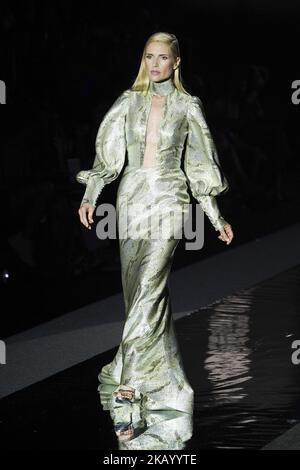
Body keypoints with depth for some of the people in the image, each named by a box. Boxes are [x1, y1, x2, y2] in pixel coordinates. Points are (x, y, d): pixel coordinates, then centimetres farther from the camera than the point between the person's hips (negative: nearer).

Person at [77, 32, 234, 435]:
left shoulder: (188, 107, 3)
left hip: (168, 198, -4)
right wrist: (90, 196, -3)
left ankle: (130, 375, -14)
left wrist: (216, 217, 5)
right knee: (137, 286, 5)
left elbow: (200, 165, 6)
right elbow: (108, 154, 7)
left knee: (149, 285, -14)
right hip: (131, 196, 4)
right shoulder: (129, 101, 9)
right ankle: (163, 374, 18)